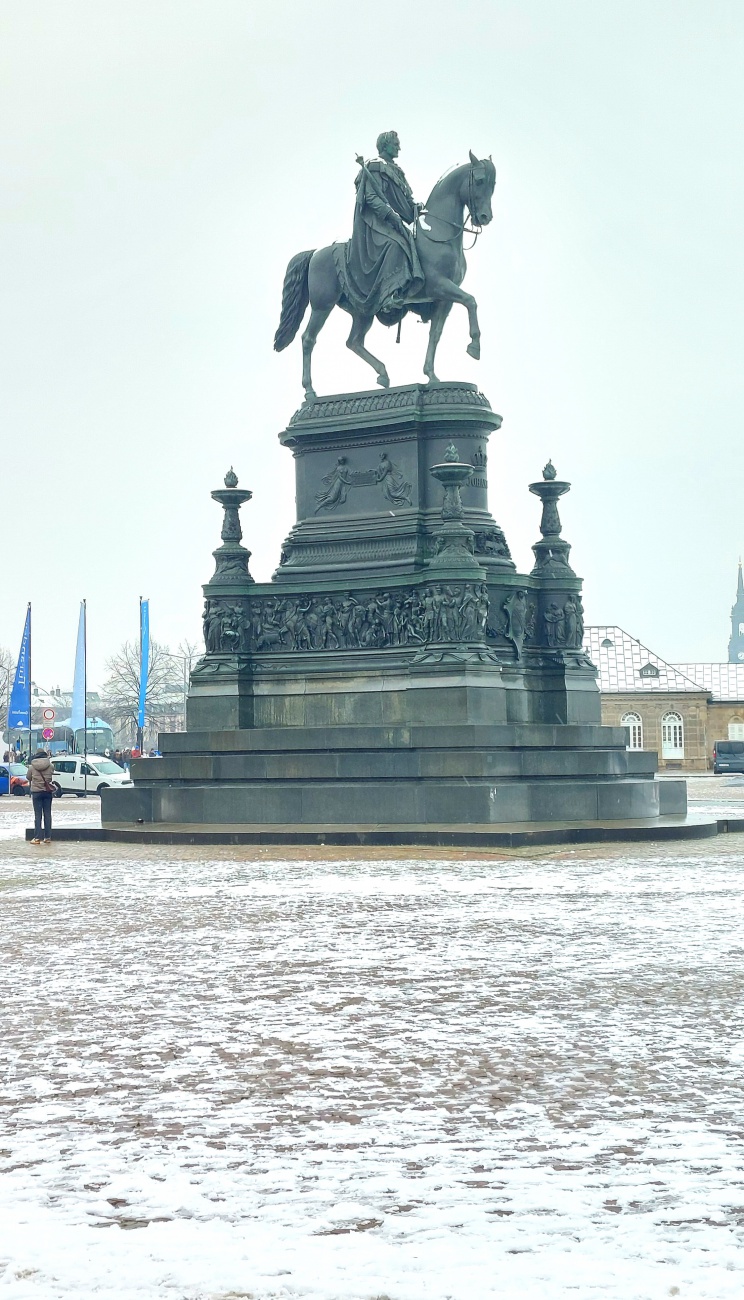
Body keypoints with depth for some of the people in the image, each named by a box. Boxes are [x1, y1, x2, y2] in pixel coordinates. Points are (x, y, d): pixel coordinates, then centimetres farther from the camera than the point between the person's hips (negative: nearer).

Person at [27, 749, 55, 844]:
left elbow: (28, 777, 6)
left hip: (36, 791, -1)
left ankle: (37, 838, -2)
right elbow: (52, 777, 6)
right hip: (48, 791, 2)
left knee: (37, 815, 0)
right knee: (47, 814, 8)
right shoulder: (50, 766, -5)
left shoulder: (32, 767, -7)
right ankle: (48, 837, 9)